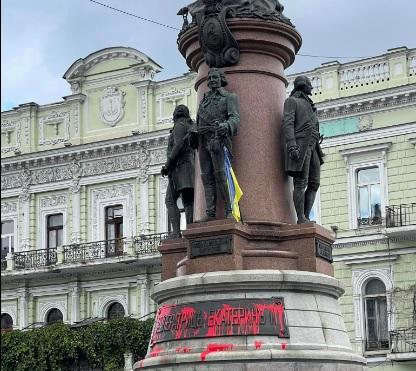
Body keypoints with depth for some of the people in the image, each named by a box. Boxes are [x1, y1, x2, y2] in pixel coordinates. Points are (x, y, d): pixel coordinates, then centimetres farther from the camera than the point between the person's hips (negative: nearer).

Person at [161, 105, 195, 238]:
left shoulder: (180, 126, -3)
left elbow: (178, 146, -17)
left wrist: (167, 165, -16)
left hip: (179, 167, -8)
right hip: (191, 167, 8)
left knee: (170, 200, -9)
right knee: (188, 202, 1)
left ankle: (176, 231, -22)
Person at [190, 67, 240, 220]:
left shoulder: (229, 97, 9)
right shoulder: (204, 100, 28)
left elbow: (235, 119, -7)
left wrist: (224, 126, -29)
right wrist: (194, 134, 5)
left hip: (217, 139, -6)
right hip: (203, 141, 6)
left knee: (220, 174, -18)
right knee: (207, 177, -3)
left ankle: (230, 210, -16)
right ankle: (210, 213, -7)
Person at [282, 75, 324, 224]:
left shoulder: (308, 105, 30)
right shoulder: (291, 101, 5)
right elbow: (288, 124, -9)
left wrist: (319, 150, 19)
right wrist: (291, 145, -22)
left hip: (312, 145, 8)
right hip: (300, 144, -8)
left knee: (314, 183, -2)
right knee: (301, 183, -12)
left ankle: (306, 218, -4)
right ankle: (301, 219, -15)